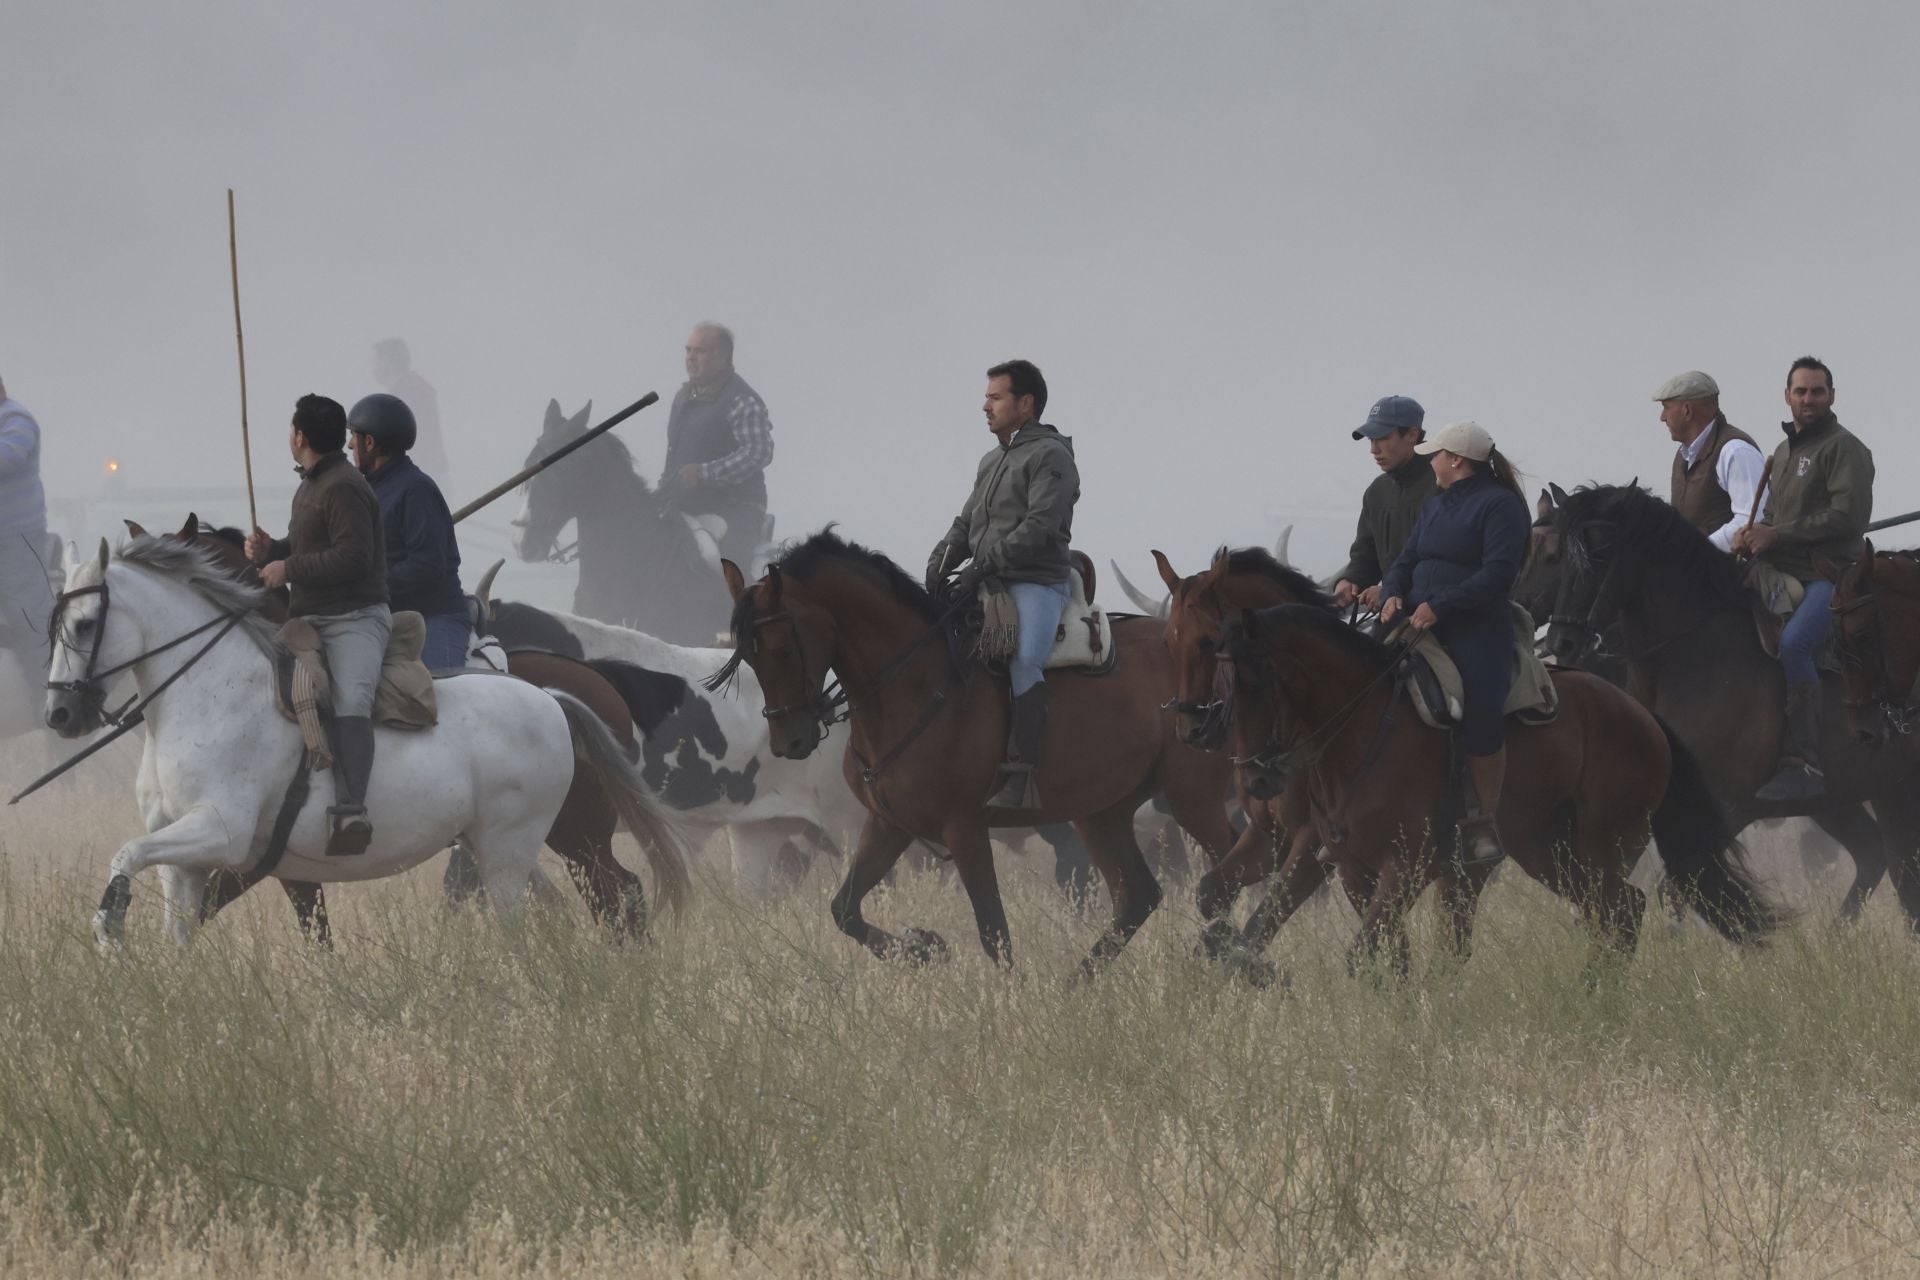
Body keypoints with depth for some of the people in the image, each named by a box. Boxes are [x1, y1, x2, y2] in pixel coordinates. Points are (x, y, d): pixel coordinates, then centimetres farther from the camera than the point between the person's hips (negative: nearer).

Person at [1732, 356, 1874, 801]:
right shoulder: (1784, 451, 21)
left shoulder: (1843, 448, -6)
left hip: (1831, 574, -9)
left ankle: (1803, 762, -30)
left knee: (1792, 643, -31)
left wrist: (1777, 535, -17)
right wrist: (1754, 533, 2)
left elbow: (1848, 516, -17)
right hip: (1785, 574, 9)